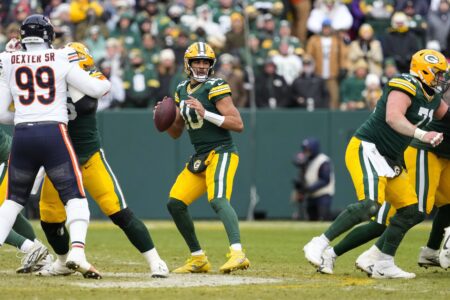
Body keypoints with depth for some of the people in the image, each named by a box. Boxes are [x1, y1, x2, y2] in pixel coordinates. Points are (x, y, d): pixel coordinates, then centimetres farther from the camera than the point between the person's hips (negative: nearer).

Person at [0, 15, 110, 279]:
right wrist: (107, 83, 25)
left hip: (22, 137, 3)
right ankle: (77, 250, -20)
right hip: (54, 135, -3)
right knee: (74, 196, 1)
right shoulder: (62, 59, 2)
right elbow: (95, 89, 3)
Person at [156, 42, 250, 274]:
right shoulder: (182, 91, 14)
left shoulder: (215, 88, -8)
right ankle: (198, 259, 14)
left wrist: (205, 113, -21)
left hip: (221, 152, -8)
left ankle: (238, 253, -44)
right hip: (200, 157, 8)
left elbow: (238, 124, -15)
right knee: (175, 203, 3)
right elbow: (175, 133, 22)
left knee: (217, 200, -29)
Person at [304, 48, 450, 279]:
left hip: (390, 160, 10)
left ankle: (383, 265, 15)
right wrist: (421, 135, -46)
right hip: (367, 149, -10)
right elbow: (393, 118, -33)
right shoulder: (405, 87, -16)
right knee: (370, 205, -29)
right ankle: (319, 244, -23)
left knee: (412, 212, 7)